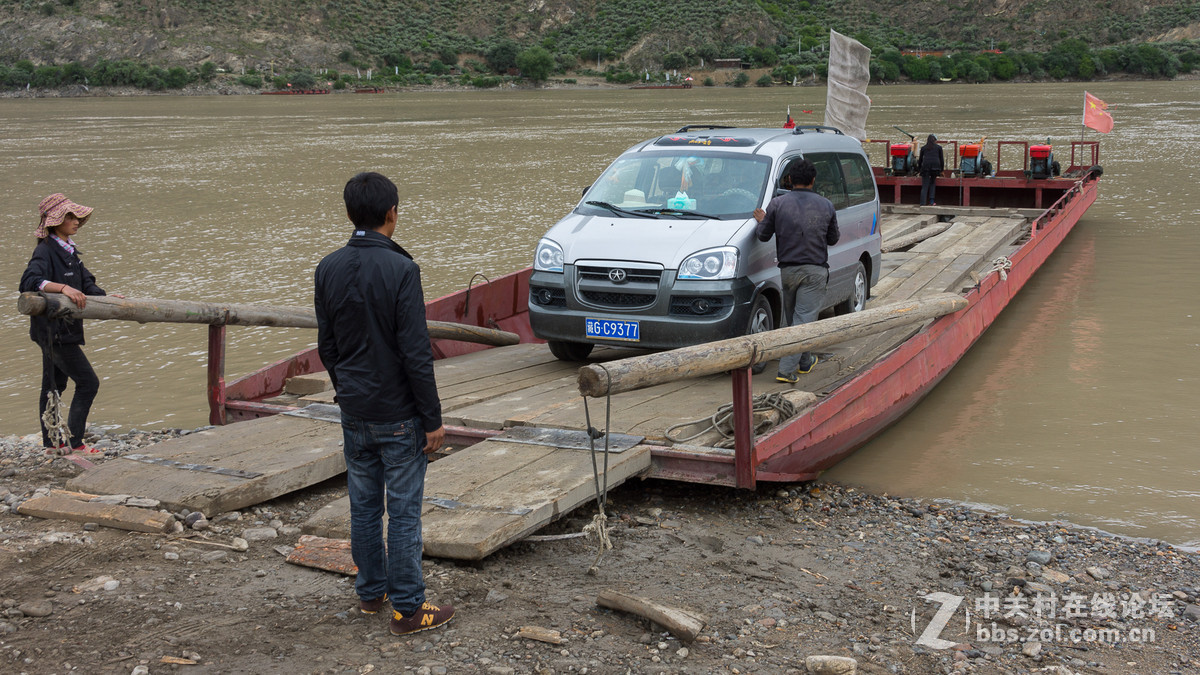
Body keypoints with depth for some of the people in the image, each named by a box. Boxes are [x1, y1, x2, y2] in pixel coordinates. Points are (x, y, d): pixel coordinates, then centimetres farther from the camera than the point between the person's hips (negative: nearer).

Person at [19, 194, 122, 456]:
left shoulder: (69, 251, 12)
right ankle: (74, 443, -3)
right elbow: (29, 281, -33)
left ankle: (52, 443, 26)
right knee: (88, 382, -8)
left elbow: (86, 283, 18)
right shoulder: (45, 251, -16)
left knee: (54, 386, 16)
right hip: (52, 329, -10)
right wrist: (63, 287, -44)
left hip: (63, 328, 10)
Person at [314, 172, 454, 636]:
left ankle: (370, 592, 30)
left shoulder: (328, 269, 1)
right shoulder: (400, 270, -18)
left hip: (354, 413, 6)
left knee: (363, 506, 16)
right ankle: (407, 608, 10)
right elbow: (416, 354, -19)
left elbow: (326, 344, 9)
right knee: (403, 511, 2)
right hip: (398, 415, -6)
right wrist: (433, 419, -12)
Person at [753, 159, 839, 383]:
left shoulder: (777, 204, -3)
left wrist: (762, 221, 22)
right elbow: (833, 239, 12)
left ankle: (805, 361, 31)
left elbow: (763, 236, 1)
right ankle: (787, 369, -12)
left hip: (788, 270, 1)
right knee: (804, 319, -4)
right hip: (814, 271, -1)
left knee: (793, 317, 18)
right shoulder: (826, 206, 2)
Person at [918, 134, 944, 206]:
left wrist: (919, 168, 31)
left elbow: (920, 159, 20)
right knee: (933, 183, 17)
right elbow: (941, 159, 14)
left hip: (925, 166, 0)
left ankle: (923, 203, -10)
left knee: (924, 186, -1)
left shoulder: (923, 148, 18)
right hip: (935, 166, 0)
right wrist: (942, 170, 21)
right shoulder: (939, 147, 15)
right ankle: (931, 201, 6)